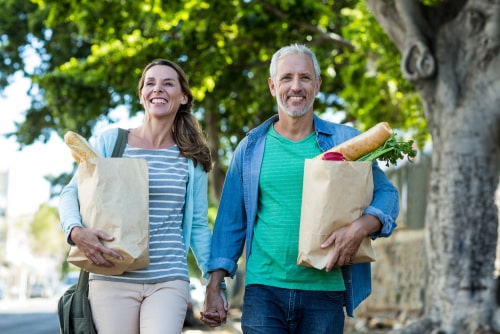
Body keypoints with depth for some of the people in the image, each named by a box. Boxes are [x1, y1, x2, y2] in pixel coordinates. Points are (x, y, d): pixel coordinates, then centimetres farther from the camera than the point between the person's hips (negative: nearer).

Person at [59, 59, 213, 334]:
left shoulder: (192, 158, 9)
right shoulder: (110, 141, 4)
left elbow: (198, 225, 13)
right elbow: (70, 194, 6)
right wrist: (76, 231, -15)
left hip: (169, 281, 1)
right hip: (113, 279, 0)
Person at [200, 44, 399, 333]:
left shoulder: (346, 142, 5)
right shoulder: (250, 149, 8)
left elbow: (386, 195, 4)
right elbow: (230, 221, 10)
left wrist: (359, 228, -17)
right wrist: (215, 287, 3)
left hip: (325, 291, 0)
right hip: (263, 291, 0)